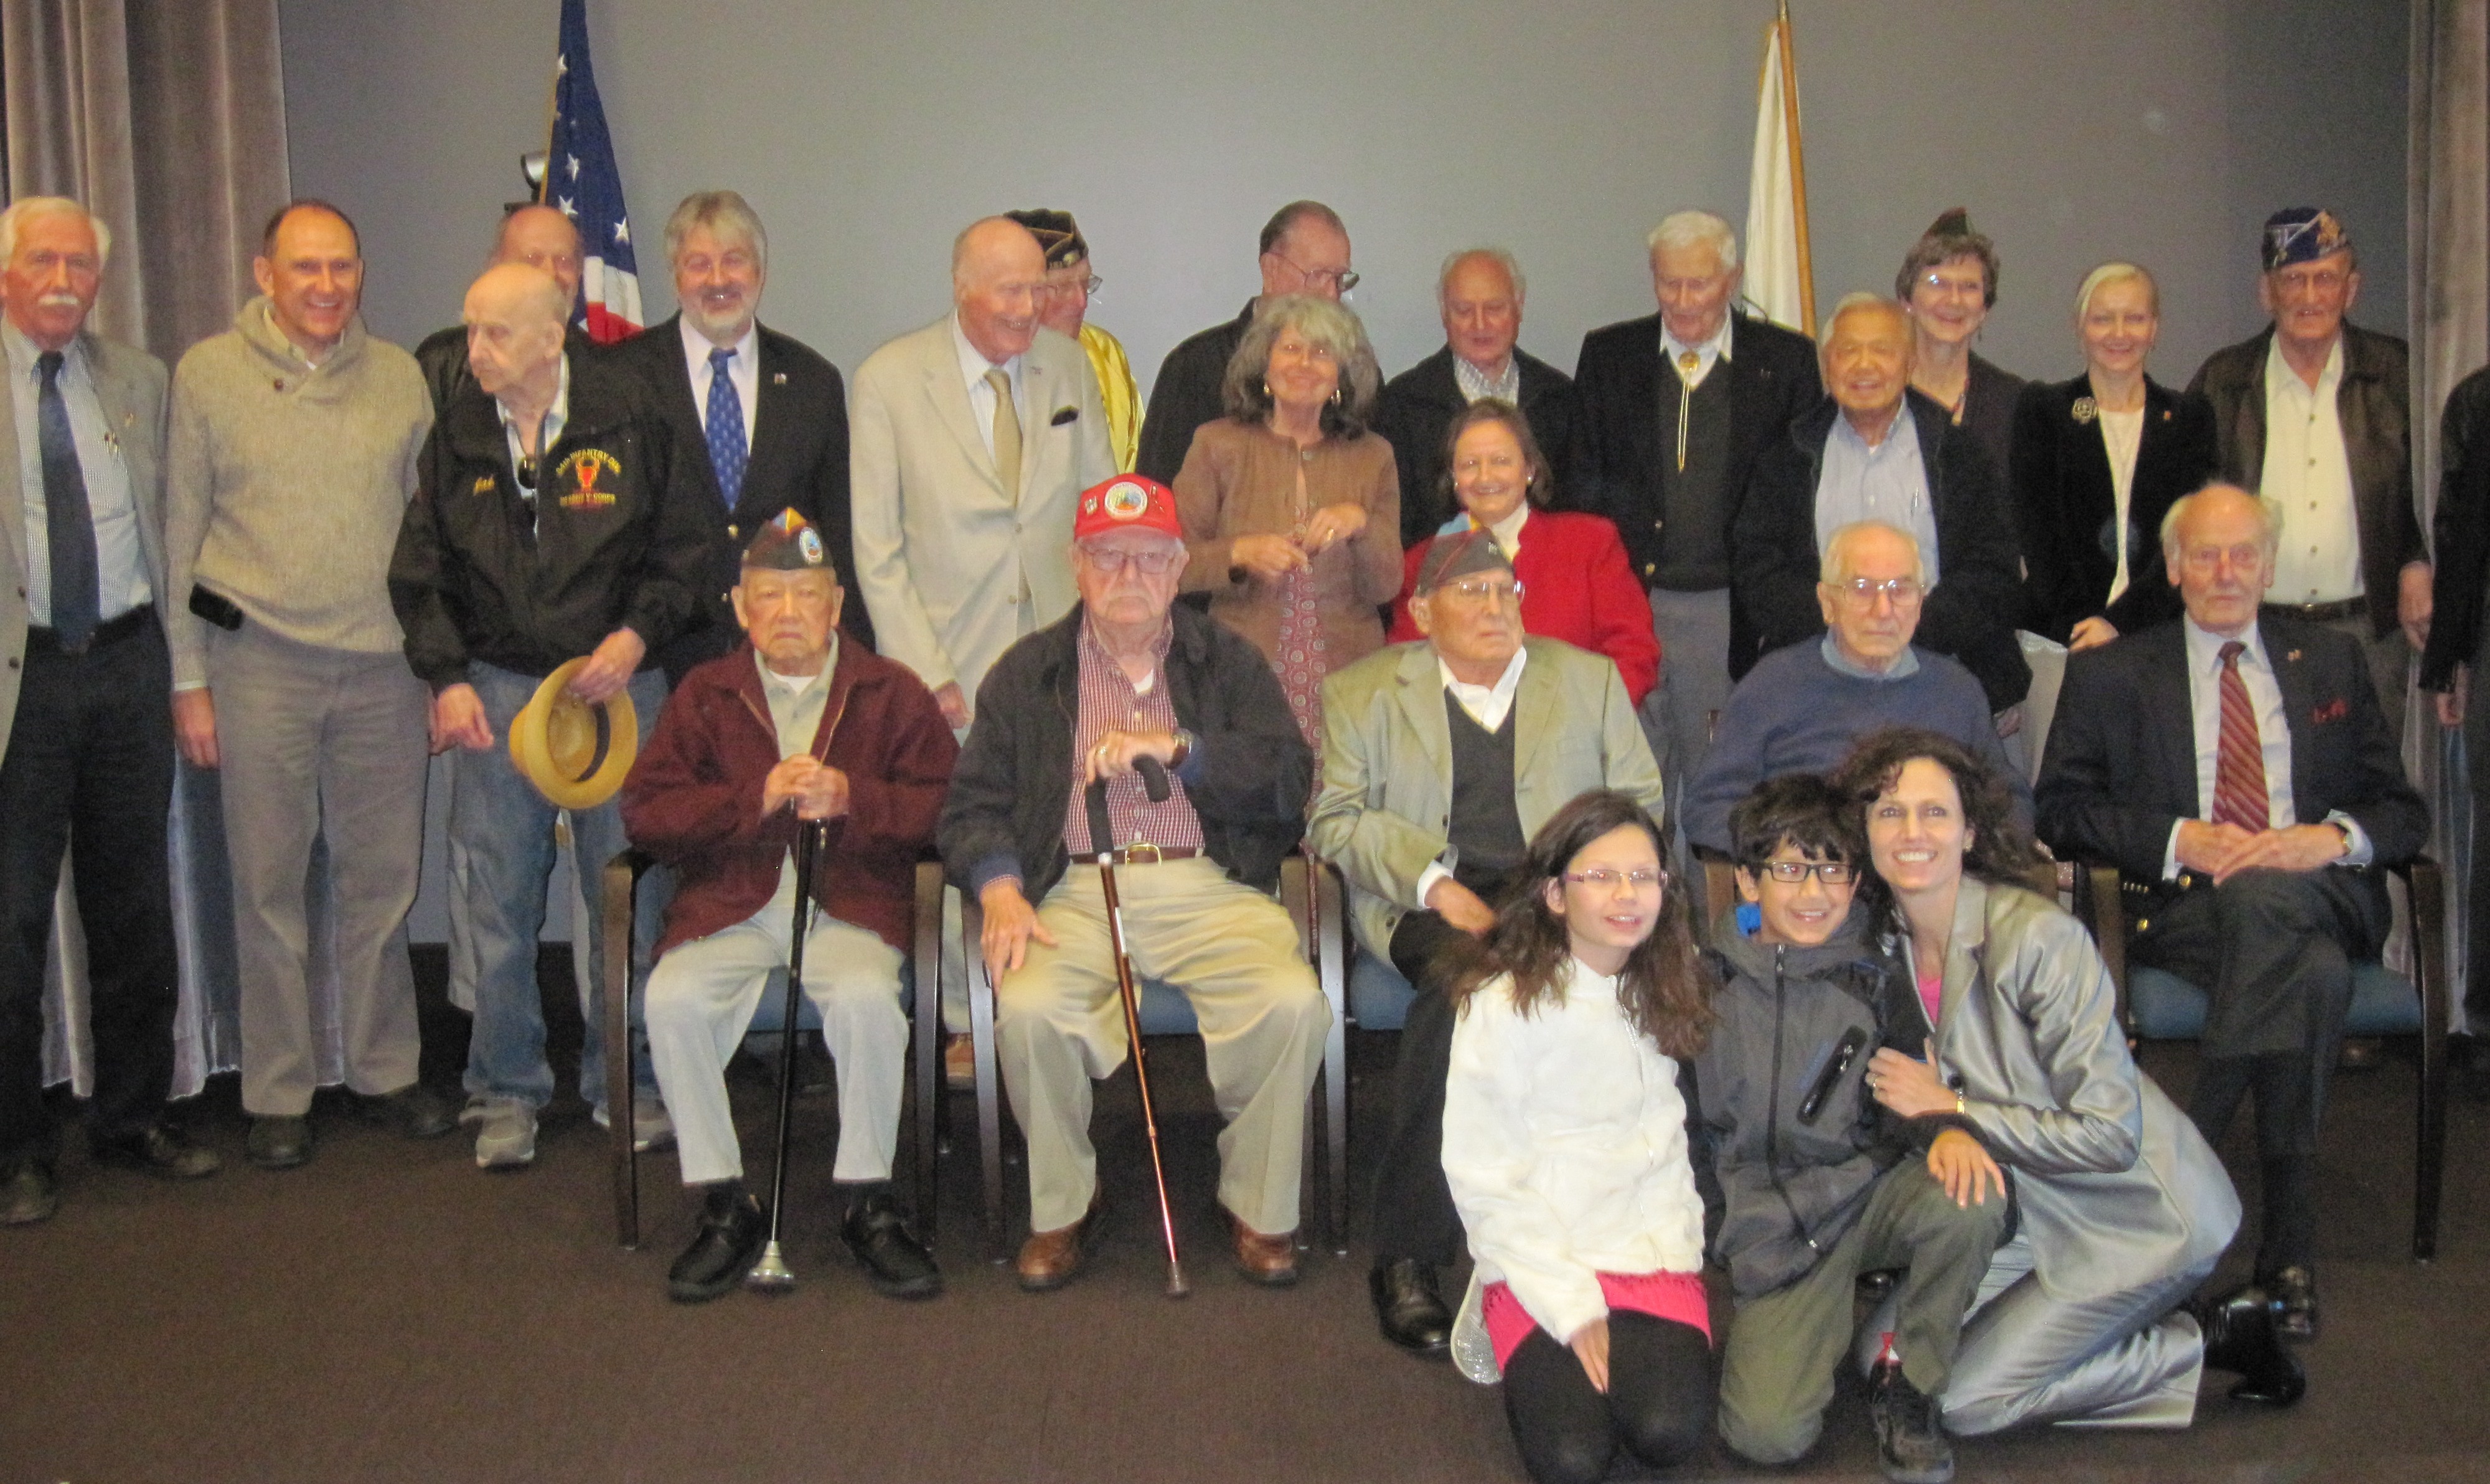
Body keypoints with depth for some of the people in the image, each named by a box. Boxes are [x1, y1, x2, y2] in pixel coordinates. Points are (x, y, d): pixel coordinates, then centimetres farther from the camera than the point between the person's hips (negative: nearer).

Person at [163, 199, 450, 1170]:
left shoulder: (400, 377, 8)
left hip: (382, 663, 2)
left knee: (383, 879, 8)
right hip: (259, 661, -2)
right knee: (268, 883, 4)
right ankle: (278, 1094, 16)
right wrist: (189, 678, 0)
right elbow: (181, 535, 3)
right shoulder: (208, 374, 2)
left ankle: (384, 1070, 23)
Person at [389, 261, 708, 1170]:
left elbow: (681, 549, 3)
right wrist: (445, 678, -2)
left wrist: (636, 636, -10)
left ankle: (622, 1082, 20)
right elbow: (418, 572, 9)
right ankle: (507, 1093, 17)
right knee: (499, 901, 3)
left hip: (616, 680, -1)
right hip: (496, 688, 2)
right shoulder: (458, 436, 6)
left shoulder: (627, 419, -1)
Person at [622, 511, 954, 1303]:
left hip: (851, 903, -2)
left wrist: (851, 799, -13)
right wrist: (754, 798, -9)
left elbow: (947, 805, 1)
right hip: (731, 904, 2)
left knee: (866, 998, -33)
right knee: (672, 1000, -27)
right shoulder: (704, 695, 16)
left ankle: (867, 1204, -15)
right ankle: (725, 1206, -11)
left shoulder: (891, 692, 13)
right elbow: (645, 813, 4)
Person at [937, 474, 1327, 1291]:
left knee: (1292, 1001, -28)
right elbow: (975, 804, 9)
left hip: (1209, 887, 0)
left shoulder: (1227, 662, 15)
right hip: (1074, 892, 0)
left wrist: (1176, 750, -10)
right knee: (1028, 1006, -30)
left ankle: (1261, 1208, -3)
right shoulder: (1029, 672, 16)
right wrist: (999, 888, -11)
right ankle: (1060, 1207, -4)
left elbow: (1290, 781, 3)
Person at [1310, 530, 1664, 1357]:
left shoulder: (1588, 679, 22)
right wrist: (1434, 883, -10)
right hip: (1427, 903, -1)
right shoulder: (1362, 693, 17)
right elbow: (1335, 821, 7)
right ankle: (1407, 1254, -27)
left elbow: (1639, 803, 15)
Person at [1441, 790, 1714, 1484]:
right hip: (1538, 1263, -3)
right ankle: (1535, 1359, 10)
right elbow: (1481, 1174, -9)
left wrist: (1674, 1248, -5)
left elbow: (1667, 1142, 12)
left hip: (1652, 1253, 3)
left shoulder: (1665, 995, 7)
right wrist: (1570, 1302, -13)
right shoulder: (1504, 1004, -9)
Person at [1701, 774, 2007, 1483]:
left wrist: (1947, 1129, -15)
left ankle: (1907, 1385, -7)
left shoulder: (1876, 974, 0)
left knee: (1972, 1197, -34)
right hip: (1774, 1225, -1)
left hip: (1871, 1191, 1)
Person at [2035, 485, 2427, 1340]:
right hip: (2179, 909, -1)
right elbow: (2059, 811, 4)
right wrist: (2178, 840, -11)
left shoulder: (2332, 663, 22)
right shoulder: (2110, 674, 16)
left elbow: (2404, 814, 16)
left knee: (2260, 896, -38)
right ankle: (2290, 1251, -30)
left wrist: (2334, 838, -8)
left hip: (2320, 900, 1)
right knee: (2313, 976, -36)